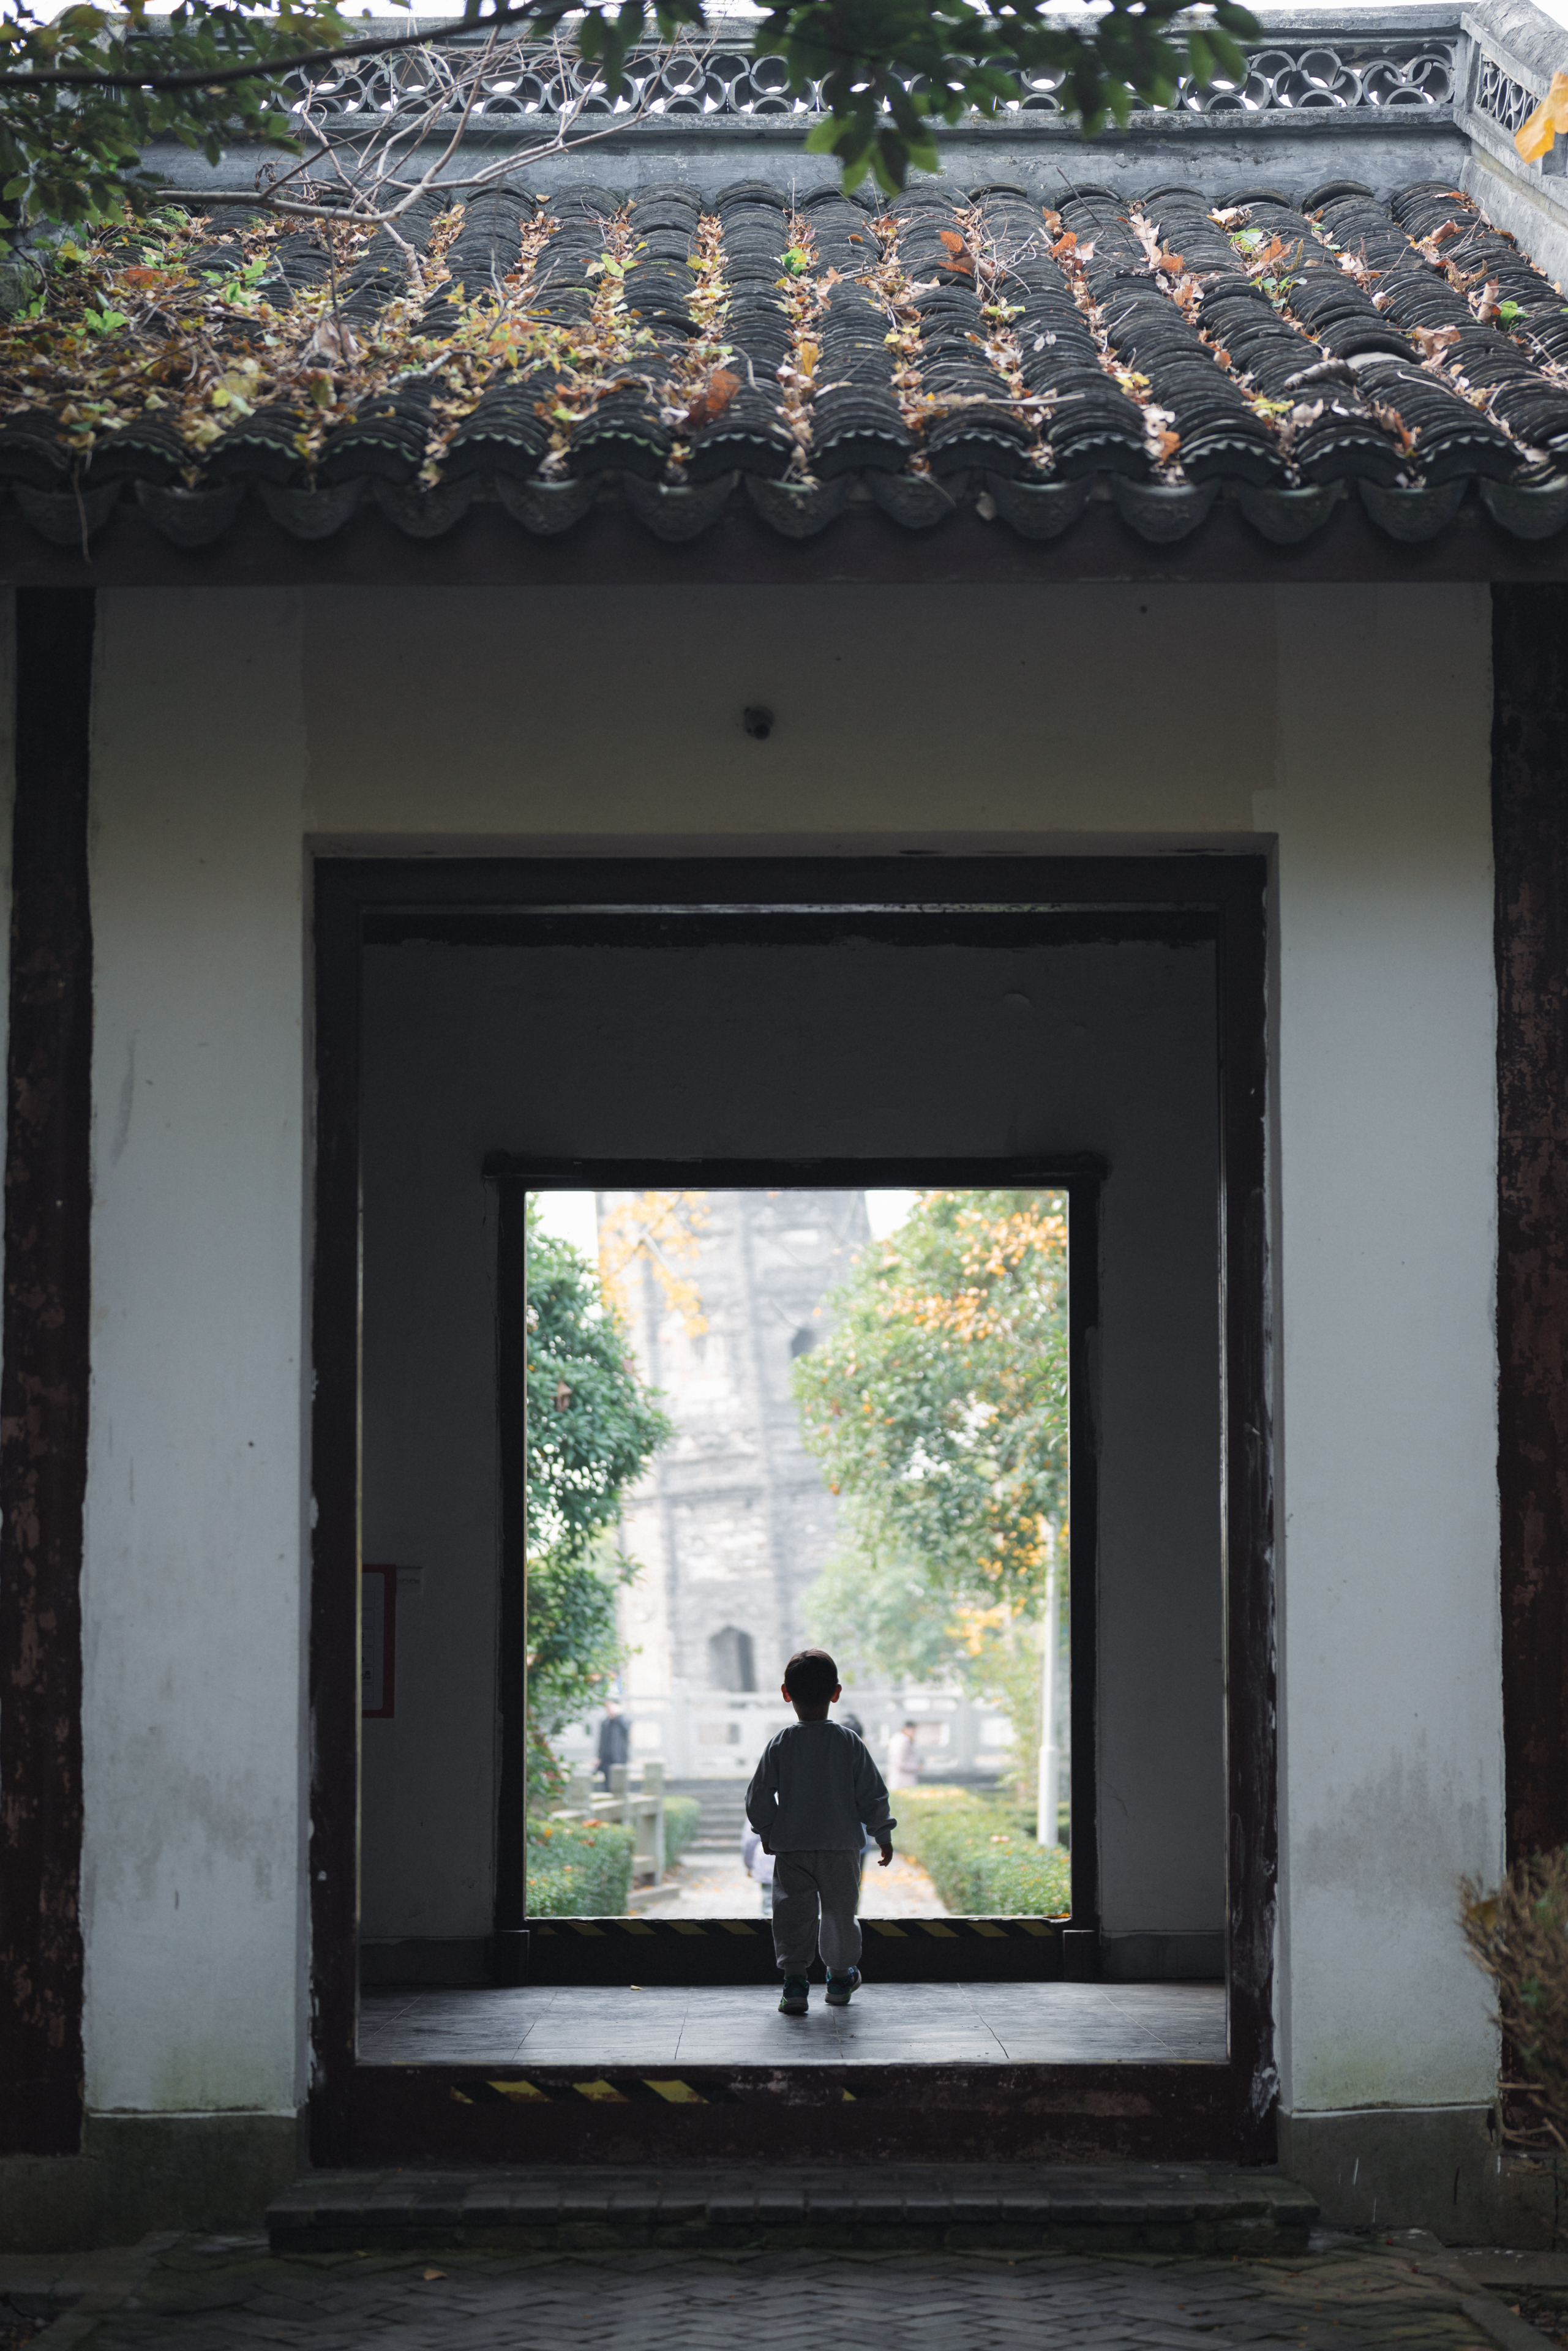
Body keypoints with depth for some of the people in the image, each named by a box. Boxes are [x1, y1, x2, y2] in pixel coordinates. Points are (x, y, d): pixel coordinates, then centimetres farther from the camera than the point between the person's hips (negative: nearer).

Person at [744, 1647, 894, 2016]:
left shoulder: (779, 1744, -5)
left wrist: (767, 1832, 16)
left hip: (791, 1848, 0)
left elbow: (759, 1795, 0)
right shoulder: (850, 1743, -5)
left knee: (793, 1914, 4)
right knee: (839, 1911, 14)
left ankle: (794, 1980, -6)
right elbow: (872, 1794, -1)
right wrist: (884, 1835, 11)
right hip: (841, 1847, 0)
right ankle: (840, 1978, 26)